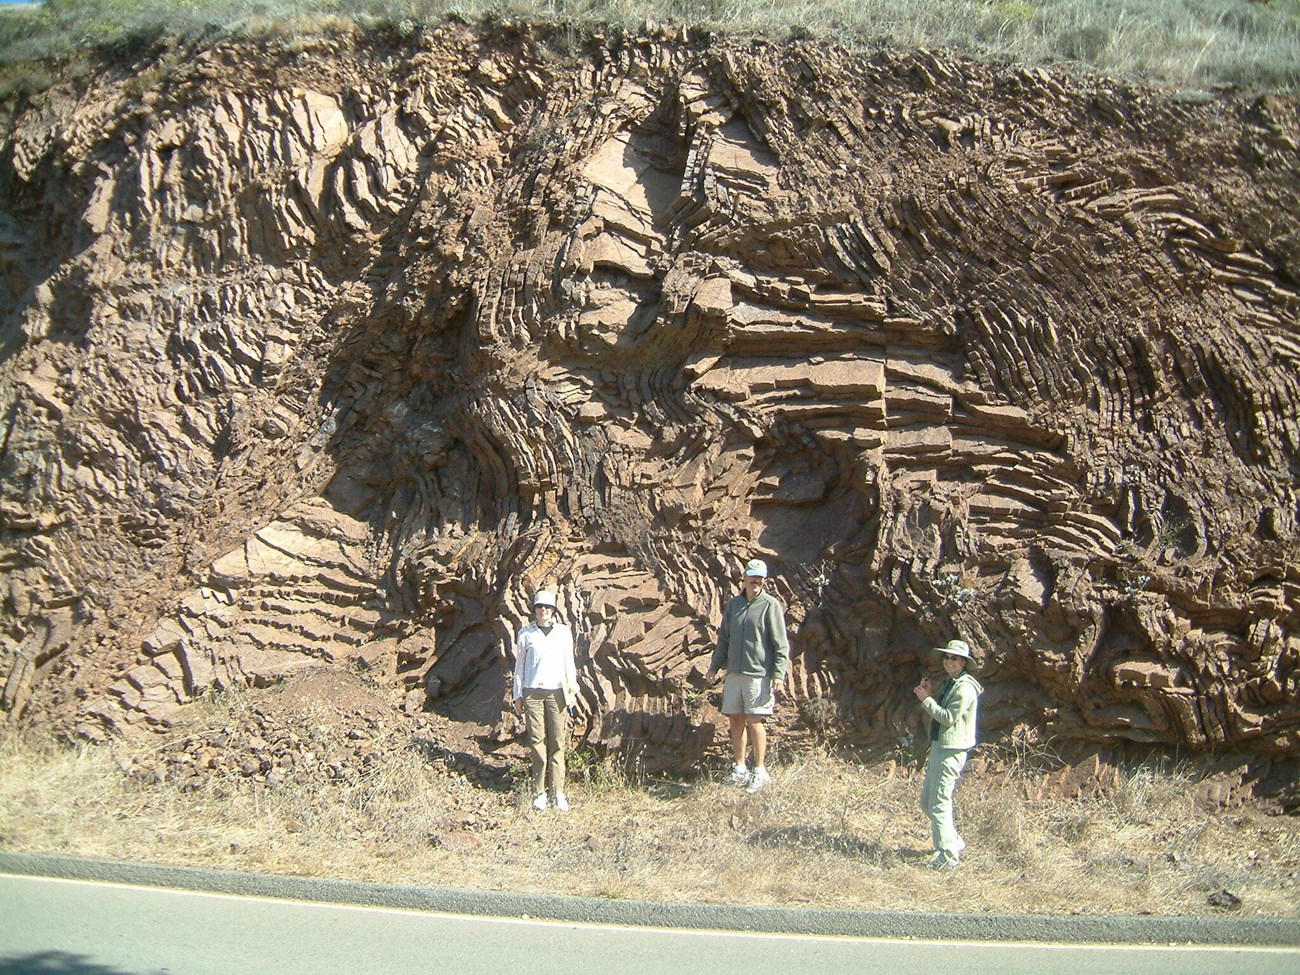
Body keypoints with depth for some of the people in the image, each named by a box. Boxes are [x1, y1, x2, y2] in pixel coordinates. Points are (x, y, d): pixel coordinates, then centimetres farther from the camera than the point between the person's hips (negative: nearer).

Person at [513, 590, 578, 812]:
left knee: (557, 743, -3)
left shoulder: (564, 632, 11)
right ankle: (539, 793, 1)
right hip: (532, 692, 0)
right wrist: (518, 696, 9)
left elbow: (569, 661, 14)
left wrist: (572, 688, 3)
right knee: (537, 743, -3)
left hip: (557, 693, 1)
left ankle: (557, 793, -2)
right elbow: (519, 665, 11)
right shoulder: (526, 633, 8)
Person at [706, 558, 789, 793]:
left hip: (758, 674, -5)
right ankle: (739, 769, 18)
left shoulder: (771, 605, -4)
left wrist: (779, 672, -14)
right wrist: (714, 667, 17)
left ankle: (760, 771, 3)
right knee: (735, 720, 7)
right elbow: (724, 638, 20)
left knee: (754, 720, -7)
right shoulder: (734, 604, 12)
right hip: (734, 672, 5)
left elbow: (780, 643, -6)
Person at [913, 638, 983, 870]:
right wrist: (928, 695, 6)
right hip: (939, 746, 10)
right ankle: (955, 842, 29)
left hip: (952, 750, -10)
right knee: (927, 802, 15)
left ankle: (949, 856, -5)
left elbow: (949, 718, -21)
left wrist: (927, 700, -17)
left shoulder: (965, 688, -15)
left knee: (939, 804, -10)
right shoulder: (950, 683, 16)